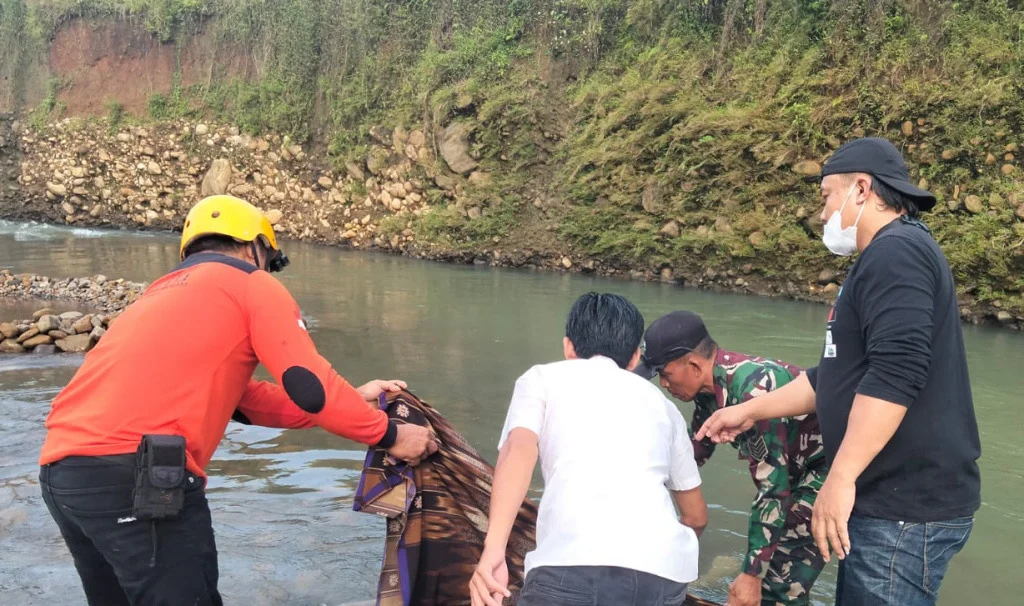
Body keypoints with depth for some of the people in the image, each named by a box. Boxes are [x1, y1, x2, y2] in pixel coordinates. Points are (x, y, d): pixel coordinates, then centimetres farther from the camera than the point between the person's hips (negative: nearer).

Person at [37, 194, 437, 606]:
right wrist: (389, 435, 7)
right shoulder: (251, 283, 5)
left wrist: (352, 400, 25)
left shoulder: (164, 292, 29)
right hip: (136, 473, -9)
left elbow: (247, 401, 25)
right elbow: (310, 386, -6)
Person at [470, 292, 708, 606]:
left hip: (573, 568, -4)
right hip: (663, 575, 4)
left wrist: (493, 550, -13)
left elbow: (519, 450, -3)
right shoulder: (659, 401, 28)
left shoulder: (543, 377, 19)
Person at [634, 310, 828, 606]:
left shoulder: (754, 390, -32)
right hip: (796, 468, 9)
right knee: (764, 579, 12)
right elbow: (693, 451, 13)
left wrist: (752, 573, -26)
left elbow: (773, 489, -30)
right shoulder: (710, 385, -4)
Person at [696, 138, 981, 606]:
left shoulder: (895, 252, -15)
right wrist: (751, 411, 22)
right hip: (891, 500, 10)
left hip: (906, 507, -10)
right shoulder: (886, 259, 20)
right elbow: (836, 377, 23)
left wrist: (840, 479, -26)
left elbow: (894, 376, -27)